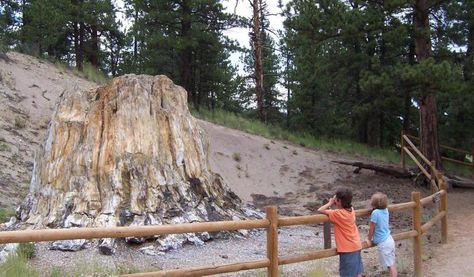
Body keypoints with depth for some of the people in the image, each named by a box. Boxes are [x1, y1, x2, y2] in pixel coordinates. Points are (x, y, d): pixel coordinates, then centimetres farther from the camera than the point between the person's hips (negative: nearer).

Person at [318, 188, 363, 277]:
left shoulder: (338, 214, -21)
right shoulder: (351, 210, 0)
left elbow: (320, 210, -20)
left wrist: (330, 203, -7)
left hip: (347, 249, -8)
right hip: (356, 246, 8)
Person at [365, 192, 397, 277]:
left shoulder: (375, 213, -20)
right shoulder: (386, 210, 0)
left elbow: (372, 228, -10)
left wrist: (369, 239, 2)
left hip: (383, 243, -8)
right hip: (390, 240, 8)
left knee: (390, 265, -1)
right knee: (392, 263, 16)